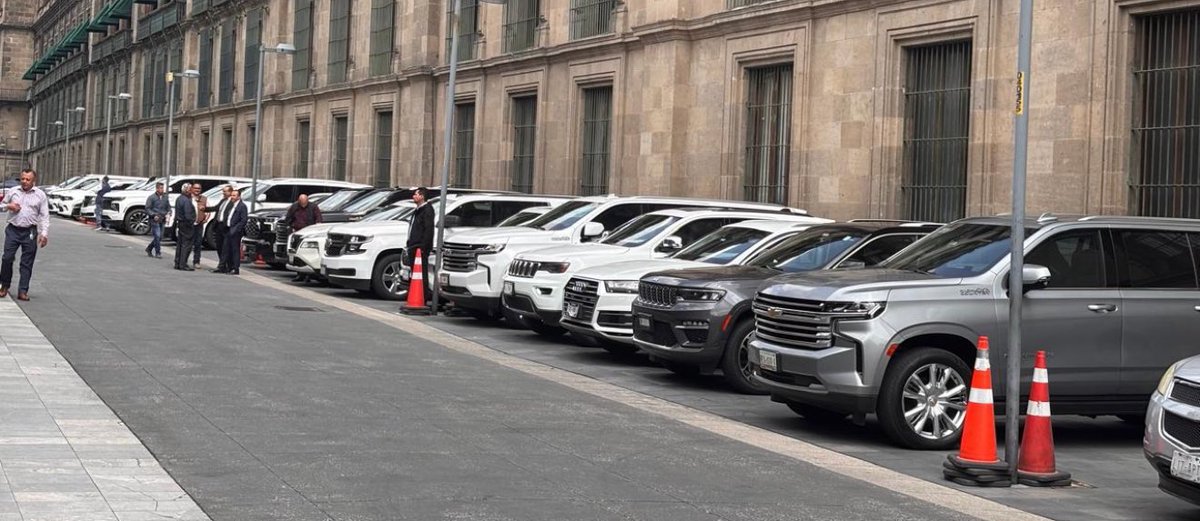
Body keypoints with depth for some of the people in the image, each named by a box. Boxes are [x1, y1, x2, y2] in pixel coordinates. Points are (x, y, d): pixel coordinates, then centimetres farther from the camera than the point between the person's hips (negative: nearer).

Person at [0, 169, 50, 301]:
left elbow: (45, 216, 3)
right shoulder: (12, 191, 7)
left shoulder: (40, 194, 3)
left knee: (27, 263, 0)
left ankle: (23, 291, 5)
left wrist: (44, 233, -7)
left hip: (30, 232, -1)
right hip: (13, 230, 1)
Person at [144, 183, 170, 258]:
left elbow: (168, 207, 19)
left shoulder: (165, 198, 12)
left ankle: (149, 249, 28)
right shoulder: (151, 198, -4)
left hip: (162, 220, 6)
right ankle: (157, 253, -2)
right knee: (157, 236, -10)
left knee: (160, 237, 9)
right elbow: (147, 209, -5)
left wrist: (168, 213, -3)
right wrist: (154, 215, -19)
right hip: (155, 220, -6)